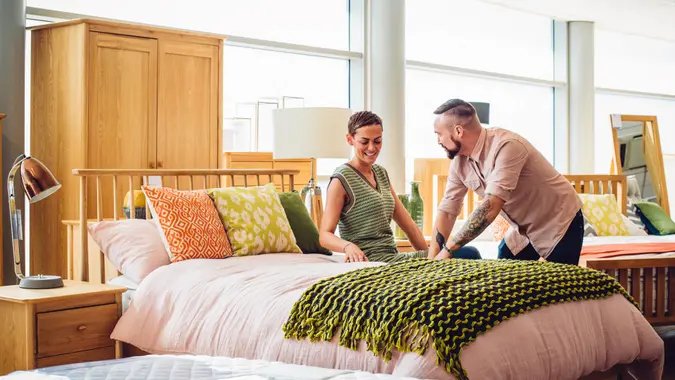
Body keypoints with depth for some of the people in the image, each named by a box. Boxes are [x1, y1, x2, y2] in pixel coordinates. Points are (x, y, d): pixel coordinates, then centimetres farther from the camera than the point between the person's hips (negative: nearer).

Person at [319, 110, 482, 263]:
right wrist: (348, 246, -32)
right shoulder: (342, 180, -6)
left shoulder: (381, 173, 17)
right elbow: (325, 235, -12)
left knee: (471, 253, -11)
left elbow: (408, 224, 18)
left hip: (393, 257, 8)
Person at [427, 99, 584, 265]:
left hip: (560, 223, -7)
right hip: (523, 230, 7)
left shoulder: (506, 146, -32)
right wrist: (432, 260, -12)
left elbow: (490, 207, -38)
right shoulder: (459, 161, -7)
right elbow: (447, 210, -3)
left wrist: (448, 249, -37)